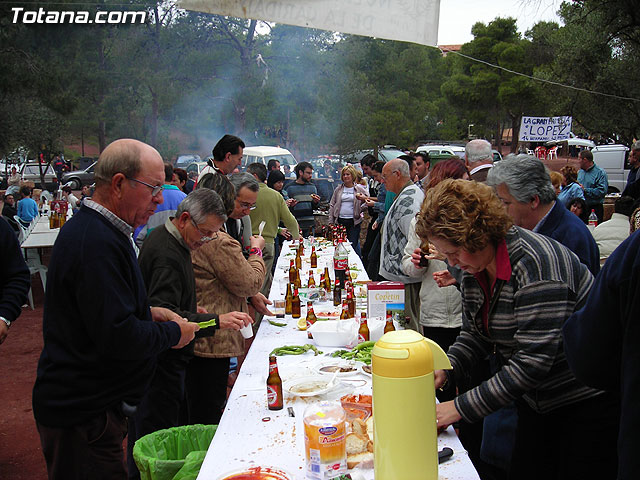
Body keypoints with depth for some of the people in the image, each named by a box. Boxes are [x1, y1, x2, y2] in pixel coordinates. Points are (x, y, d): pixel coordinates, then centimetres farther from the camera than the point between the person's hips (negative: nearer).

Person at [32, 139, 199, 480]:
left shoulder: (89, 228, 9)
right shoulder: (96, 243, -25)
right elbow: (118, 336, -29)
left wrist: (148, 313, 7)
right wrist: (174, 332, -13)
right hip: (82, 415, -10)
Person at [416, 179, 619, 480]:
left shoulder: (535, 262, -28)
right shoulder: (473, 268, -1)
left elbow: (532, 361, -31)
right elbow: (474, 335, 10)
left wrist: (462, 407, -28)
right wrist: (445, 369, -10)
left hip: (587, 405, -7)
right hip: (536, 403, 8)